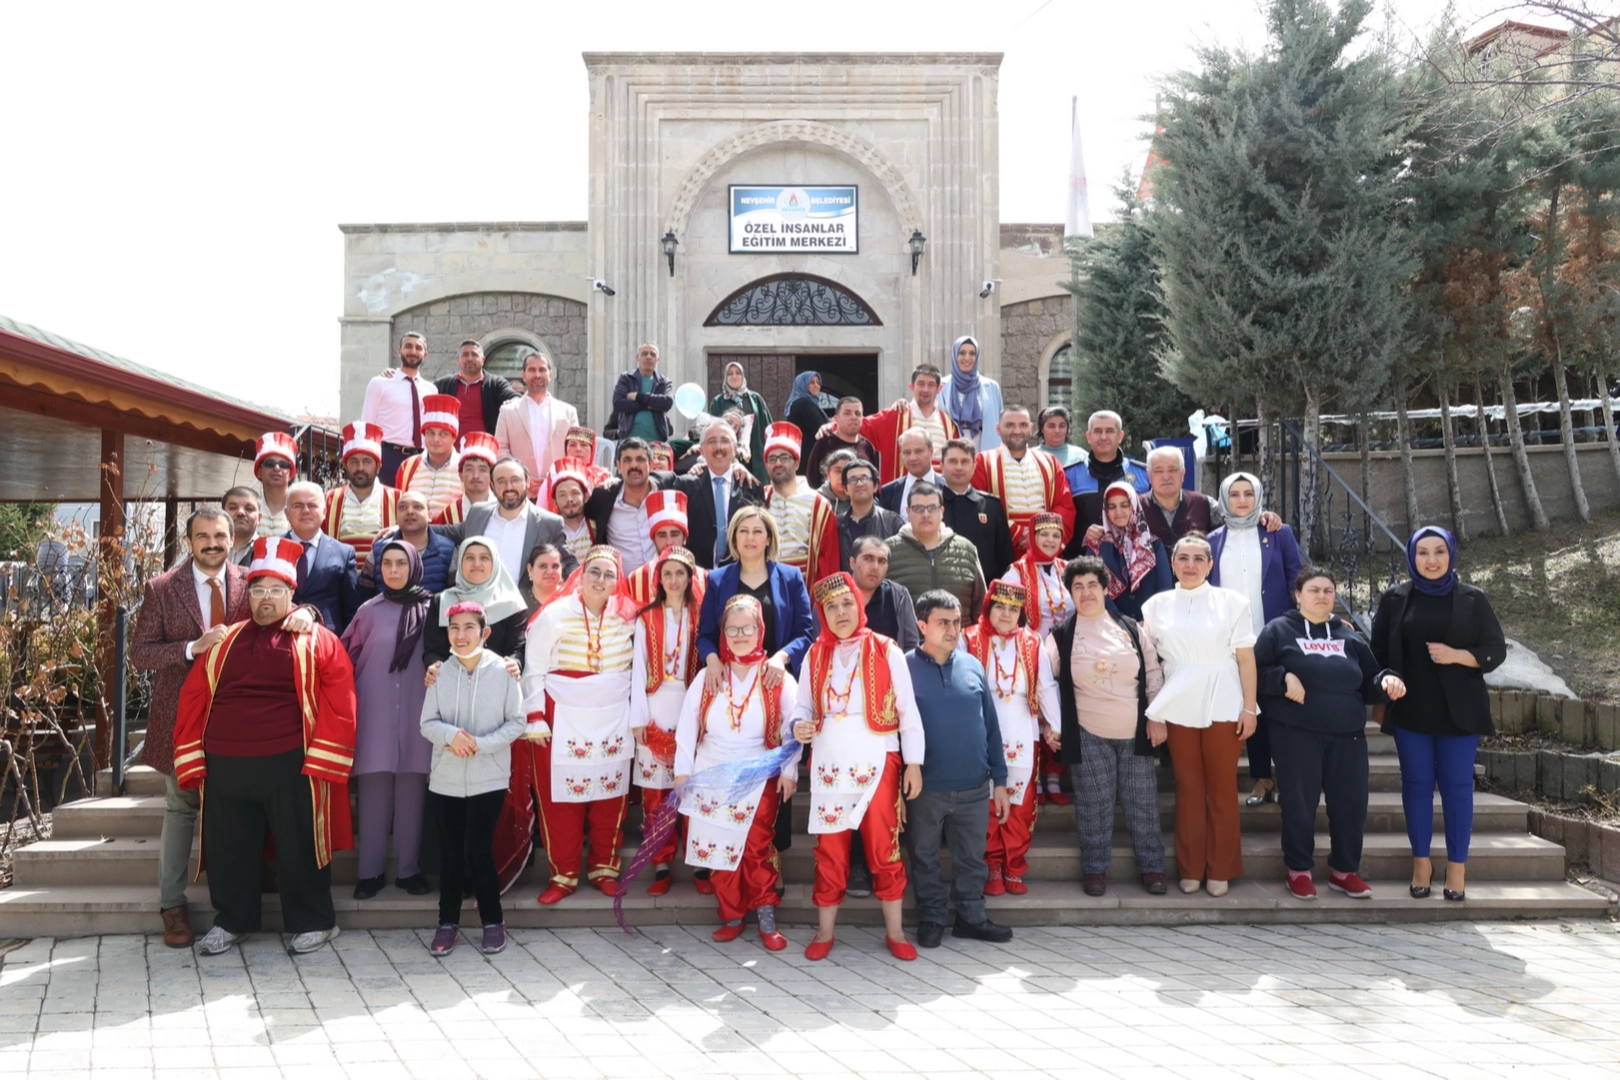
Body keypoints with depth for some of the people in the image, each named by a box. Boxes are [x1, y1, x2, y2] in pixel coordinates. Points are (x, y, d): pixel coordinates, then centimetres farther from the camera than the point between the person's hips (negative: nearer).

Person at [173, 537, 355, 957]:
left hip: (291, 767, -4)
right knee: (227, 847, 12)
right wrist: (190, 759, 3)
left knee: (298, 846, 5)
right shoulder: (224, 642, 14)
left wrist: (321, 761, -13)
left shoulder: (317, 641, 1)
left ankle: (312, 922, 21)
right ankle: (231, 921, 31)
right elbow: (193, 698, 12)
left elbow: (339, 702, -6)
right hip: (224, 767, 4)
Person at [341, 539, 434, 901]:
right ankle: (371, 870, 11)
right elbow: (348, 657, 10)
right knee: (374, 790, 2)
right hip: (376, 712, 0)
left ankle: (408, 869, 12)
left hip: (417, 711, 0)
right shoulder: (369, 611, 5)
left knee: (411, 790, 3)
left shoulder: (432, 609, 3)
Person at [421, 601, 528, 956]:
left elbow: (517, 722, -5)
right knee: (450, 851, 10)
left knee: (478, 850, -2)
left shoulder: (503, 671, -8)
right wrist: (450, 735, -18)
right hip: (445, 779, 3)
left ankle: (493, 920, 16)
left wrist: (482, 744, -17)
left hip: (489, 778, -3)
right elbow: (427, 723, 3)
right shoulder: (441, 673, 0)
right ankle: (448, 921, 25)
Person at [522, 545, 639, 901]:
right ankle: (564, 874, 14)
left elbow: (635, 667, 11)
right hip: (563, 719, -2)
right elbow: (534, 670, -4)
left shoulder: (627, 616, 3)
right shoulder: (556, 614, -6)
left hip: (613, 721, 3)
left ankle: (604, 868, 21)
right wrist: (534, 718, -8)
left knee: (610, 796, 7)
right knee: (561, 798, 1)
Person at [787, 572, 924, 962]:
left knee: (884, 849, 4)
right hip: (830, 768, 2)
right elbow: (802, 706, 12)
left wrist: (914, 762, -5)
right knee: (829, 851, 8)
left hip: (877, 765, -2)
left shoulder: (887, 651, -2)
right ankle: (825, 932, 20)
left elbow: (908, 711, -1)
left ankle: (895, 931, 18)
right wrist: (798, 726, -12)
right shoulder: (815, 655, 6)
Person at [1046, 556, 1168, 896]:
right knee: (1095, 804, 4)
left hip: (1135, 731, 2)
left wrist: (1157, 718, 1)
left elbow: (1153, 672, 6)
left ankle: (1152, 867, 20)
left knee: (1143, 802, 8)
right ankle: (1094, 869, 18)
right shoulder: (1061, 634, -3)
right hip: (1087, 734, -2)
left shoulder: (1130, 627, 1)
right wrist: (1052, 725, -4)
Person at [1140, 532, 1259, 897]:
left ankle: (1220, 870, 16)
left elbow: (1245, 658, 0)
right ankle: (1190, 869, 15)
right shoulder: (1156, 606, 6)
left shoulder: (1231, 601, 1)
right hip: (1178, 709, 2)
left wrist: (1249, 707, -5)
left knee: (1222, 788, 5)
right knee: (1188, 787, 6)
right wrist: (1152, 711, 4)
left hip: (1223, 707, -1)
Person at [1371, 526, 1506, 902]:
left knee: (1457, 785, 4)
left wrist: (1456, 655, -17)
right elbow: (1379, 654, 6)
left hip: (1458, 711, -1)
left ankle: (1457, 866, 15)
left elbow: (1496, 650, 0)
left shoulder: (1472, 599, 0)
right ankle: (1421, 861, 18)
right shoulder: (1395, 599, 2)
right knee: (1417, 784, 7)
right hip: (1410, 711, 1)